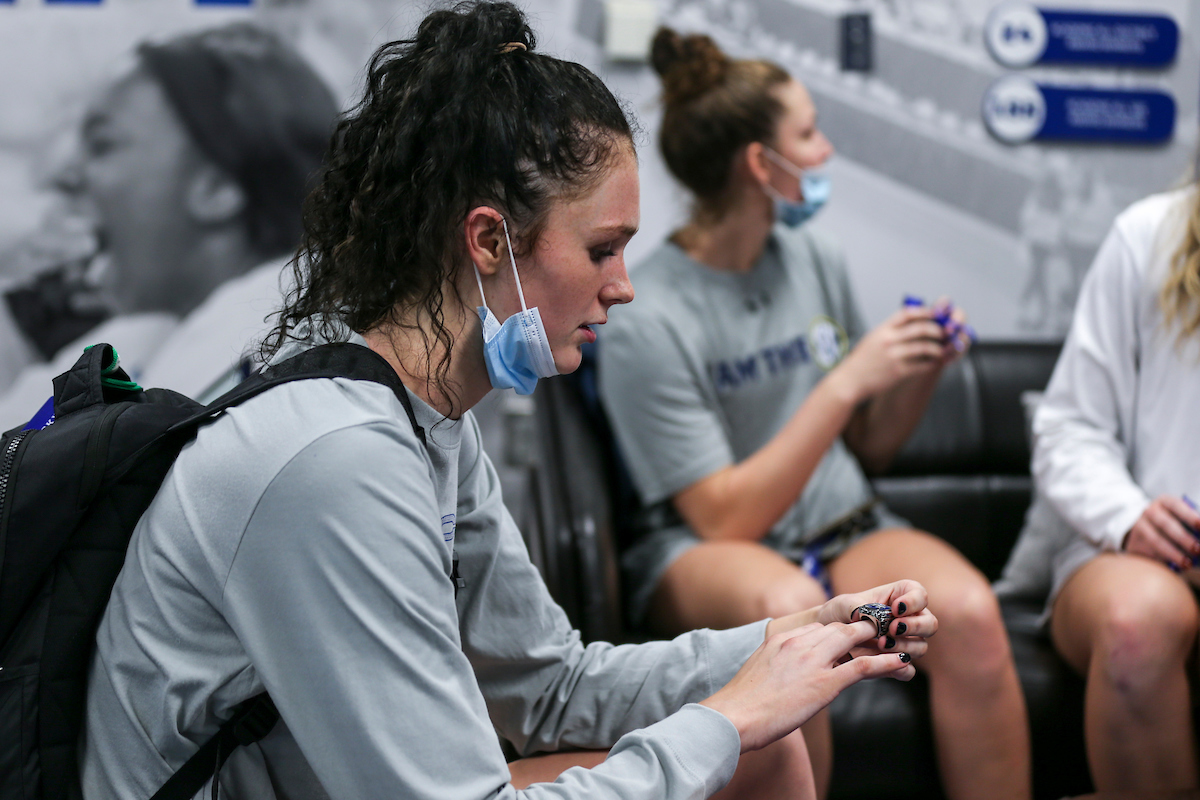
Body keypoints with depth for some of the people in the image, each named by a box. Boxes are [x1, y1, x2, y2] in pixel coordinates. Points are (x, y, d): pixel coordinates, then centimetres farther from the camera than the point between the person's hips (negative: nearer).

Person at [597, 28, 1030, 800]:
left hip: (845, 531, 5)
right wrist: (846, 383, -21)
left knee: (969, 611, -28)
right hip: (706, 553, -4)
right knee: (791, 606, -39)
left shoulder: (815, 259, 5)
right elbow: (727, 519, -17)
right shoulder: (645, 322, -12)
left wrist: (921, 373, -6)